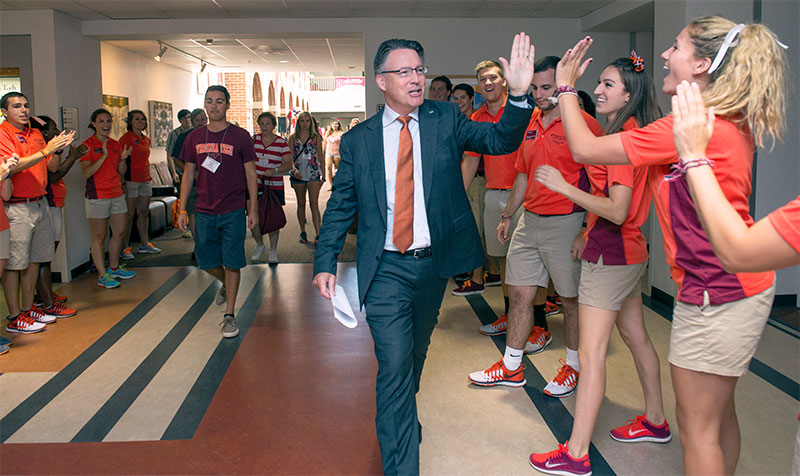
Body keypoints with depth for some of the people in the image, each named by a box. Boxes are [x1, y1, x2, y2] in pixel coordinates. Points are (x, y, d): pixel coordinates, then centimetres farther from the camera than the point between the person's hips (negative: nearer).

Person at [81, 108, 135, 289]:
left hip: (117, 194, 6)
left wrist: (123, 159, -5)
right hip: (97, 196, -6)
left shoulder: (116, 145, 11)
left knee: (119, 232, 12)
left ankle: (114, 268, 27)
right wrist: (104, 156, -22)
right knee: (99, 237, 0)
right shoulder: (88, 145, -7)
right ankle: (103, 275, 7)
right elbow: (86, 173, -16)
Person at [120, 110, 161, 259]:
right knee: (129, 214, -5)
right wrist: (122, 182, -17)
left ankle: (144, 243, 20)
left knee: (144, 212, 11)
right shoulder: (126, 138, -7)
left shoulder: (146, 139, 15)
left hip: (145, 180, 7)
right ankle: (125, 248, 1)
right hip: (131, 180, -7)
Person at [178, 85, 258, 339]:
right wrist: (182, 210, 6)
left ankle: (229, 315, 13)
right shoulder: (195, 137, 6)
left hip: (233, 212, -3)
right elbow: (188, 174, 11)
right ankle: (225, 284, 43)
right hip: (204, 212, 3)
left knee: (232, 264, 1)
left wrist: (253, 210, -4)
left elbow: (250, 174, 0)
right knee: (207, 262, 11)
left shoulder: (240, 136, -3)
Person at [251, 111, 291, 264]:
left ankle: (273, 251, 16)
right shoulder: (253, 140, 6)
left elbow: (288, 164, -8)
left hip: (274, 186, -2)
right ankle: (259, 246, 24)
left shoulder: (282, 143, -2)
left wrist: (275, 170, -24)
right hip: (255, 185, 2)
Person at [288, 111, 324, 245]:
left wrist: (323, 174, 5)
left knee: (314, 203, -10)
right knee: (301, 204, 9)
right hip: (298, 174, 2)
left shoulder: (316, 137, 6)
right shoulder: (293, 138, 7)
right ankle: (303, 232, 20)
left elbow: (321, 156, 8)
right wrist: (294, 169, -14)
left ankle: (318, 234, -13)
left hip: (313, 173, -2)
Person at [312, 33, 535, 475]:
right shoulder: (357, 140, 1)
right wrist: (325, 262, -1)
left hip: (434, 262, 3)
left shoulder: (445, 119, 2)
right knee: (394, 365, -8)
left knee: (416, 353, 22)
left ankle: (401, 417, 51)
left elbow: (499, 141, -10)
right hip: (386, 269, -2)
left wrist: (518, 96, -28)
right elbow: (340, 205, 6)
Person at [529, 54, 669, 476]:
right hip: (627, 251, 11)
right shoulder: (631, 134, 12)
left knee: (590, 356, -7)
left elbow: (617, 211, -24)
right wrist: (588, 232, 20)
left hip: (611, 256, -11)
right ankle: (655, 421, 37)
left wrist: (564, 187, -24)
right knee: (636, 336, 21)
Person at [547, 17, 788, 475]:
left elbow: (586, 149, -15)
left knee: (697, 427, 5)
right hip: (737, 287, 10)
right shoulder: (733, 124, 7)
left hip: (716, 294, -9)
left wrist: (565, 86, -3)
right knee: (719, 414, 23)